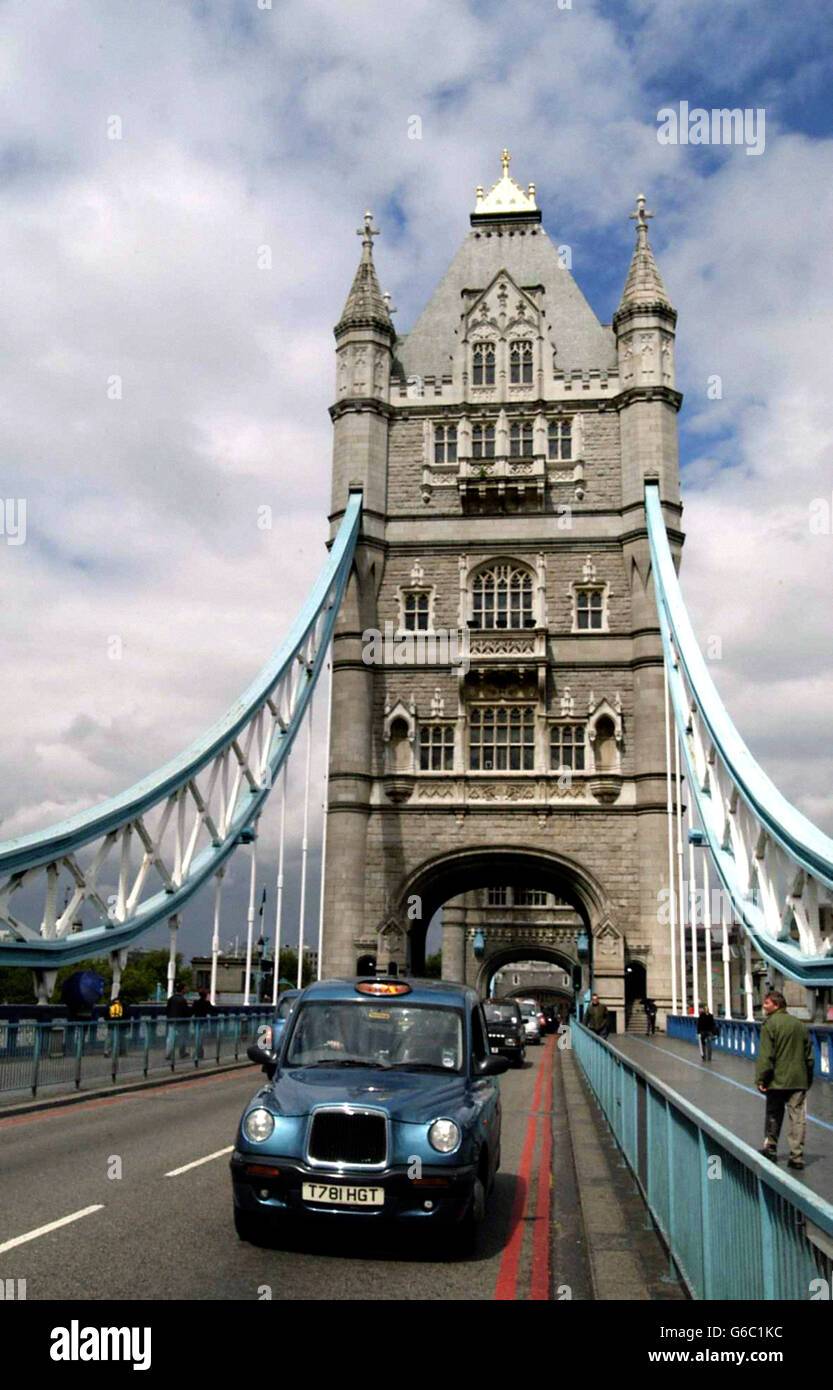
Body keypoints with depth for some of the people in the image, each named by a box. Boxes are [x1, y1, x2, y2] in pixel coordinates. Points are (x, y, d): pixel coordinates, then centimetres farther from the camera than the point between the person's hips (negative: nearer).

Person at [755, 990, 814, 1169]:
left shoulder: (770, 1024, -9)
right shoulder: (800, 1025, 8)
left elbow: (765, 1056, -14)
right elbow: (809, 1057, 14)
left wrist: (761, 1079, -11)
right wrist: (808, 1080, 22)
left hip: (777, 1080, -3)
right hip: (799, 1080, 4)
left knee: (773, 1115, 12)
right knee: (798, 1117, 4)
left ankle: (770, 1149, 21)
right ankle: (797, 1157, 3)